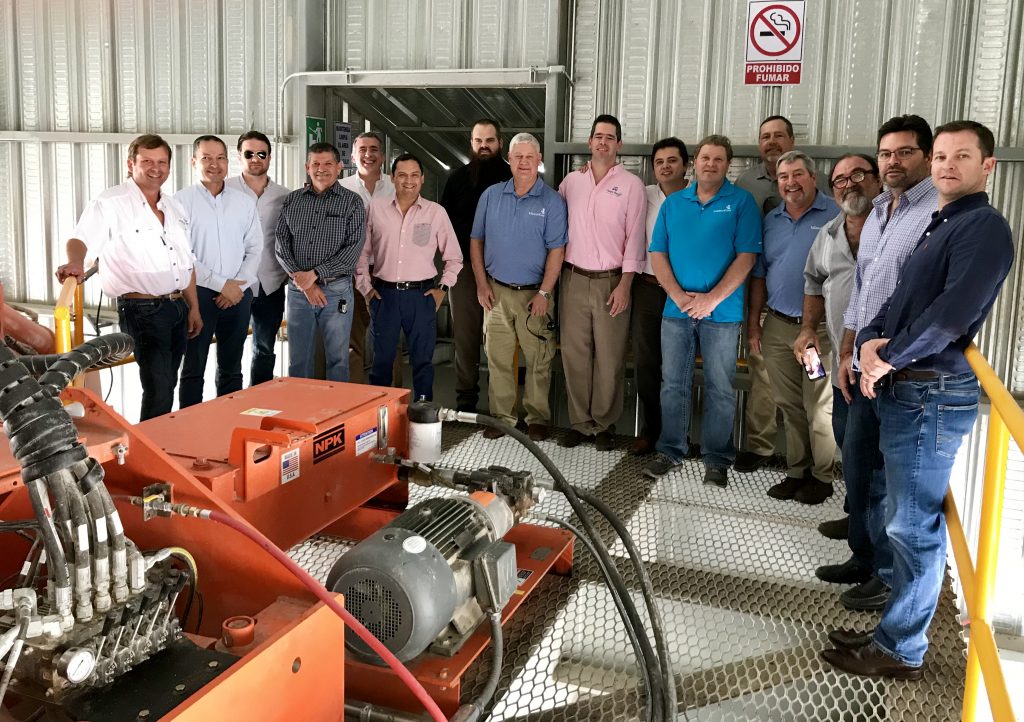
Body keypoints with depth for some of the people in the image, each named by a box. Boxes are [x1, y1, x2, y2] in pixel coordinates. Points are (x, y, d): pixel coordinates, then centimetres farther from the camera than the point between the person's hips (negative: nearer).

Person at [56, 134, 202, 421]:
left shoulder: (174, 208, 15)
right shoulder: (110, 203, -8)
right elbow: (82, 239, -20)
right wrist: (76, 262, -42)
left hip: (178, 307, 7)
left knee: (166, 385, 15)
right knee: (159, 391, -9)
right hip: (142, 310, -7)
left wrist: (194, 308, 17)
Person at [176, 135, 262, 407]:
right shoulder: (182, 201, -3)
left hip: (238, 294, 4)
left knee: (231, 368, 12)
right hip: (198, 293, -4)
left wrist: (238, 285, -6)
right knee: (193, 369, 2)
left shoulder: (244, 202, 10)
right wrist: (222, 285, -12)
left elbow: (255, 249, 8)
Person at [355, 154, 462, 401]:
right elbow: (362, 251, 11)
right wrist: (365, 287, 6)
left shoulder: (436, 212, 2)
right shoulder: (375, 208, 4)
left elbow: (454, 257, 9)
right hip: (384, 294, 1)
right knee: (381, 358, 9)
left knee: (423, 359, 5)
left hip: (421, 295, -1)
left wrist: (443, 288, 2)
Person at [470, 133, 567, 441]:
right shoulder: (491, 196, 6)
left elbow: (556, 250, -7)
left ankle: (537, 418, 15)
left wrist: (544, 293, -13)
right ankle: (501, 416, 18)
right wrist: (482, 284, 3)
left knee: (538, 360, 3)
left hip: (534, 294, -3)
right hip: (496, 291, 3)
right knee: (498, 358, 7)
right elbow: (476, 240, 10)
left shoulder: (552, 201, -4)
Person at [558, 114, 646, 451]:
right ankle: (580, 423, 15)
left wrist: (625, 284, -9)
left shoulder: (631, 185, 0)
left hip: (611, 281, -3)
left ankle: (604, 425, 13)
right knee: (574, 354, 4)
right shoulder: (571, 181, 10)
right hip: (574, 279, 3)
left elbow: (634, 237, -3)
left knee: (609, 358, 0)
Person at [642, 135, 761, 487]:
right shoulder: (673, 203, 9)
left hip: (722, 312, -3)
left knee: (719, 389, 4)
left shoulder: (742, 202, -1)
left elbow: (746, 257, -8)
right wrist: (678, 295, -9)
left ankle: (717, 459, 14)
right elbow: (657, 254, 5)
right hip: (676, 309, 3)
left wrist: (712, 299, -15)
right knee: (673, 384, 9)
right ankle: (670, 450, 21)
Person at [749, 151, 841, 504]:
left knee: (819, 408, 3)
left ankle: (822, 476, 15)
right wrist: (753, 322, 11)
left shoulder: (837, 216, -5)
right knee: (789, 407, 12)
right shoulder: (771, 221, 11)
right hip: (778, 327, 5)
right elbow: (759, 275, 14)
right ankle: (796, 472, 23)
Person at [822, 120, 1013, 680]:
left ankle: (900, 652, 9)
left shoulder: (984, 226, -10)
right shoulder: (937, 227, 20)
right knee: (907, 519, 15)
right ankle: (894, 629, 26)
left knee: (913, 525, -2)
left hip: (933, 395, -9)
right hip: (901, 391, 9)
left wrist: (889, 358, -13)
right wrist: (869, 341, -2)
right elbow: (898, 300, 18)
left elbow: (953, 313, -21)